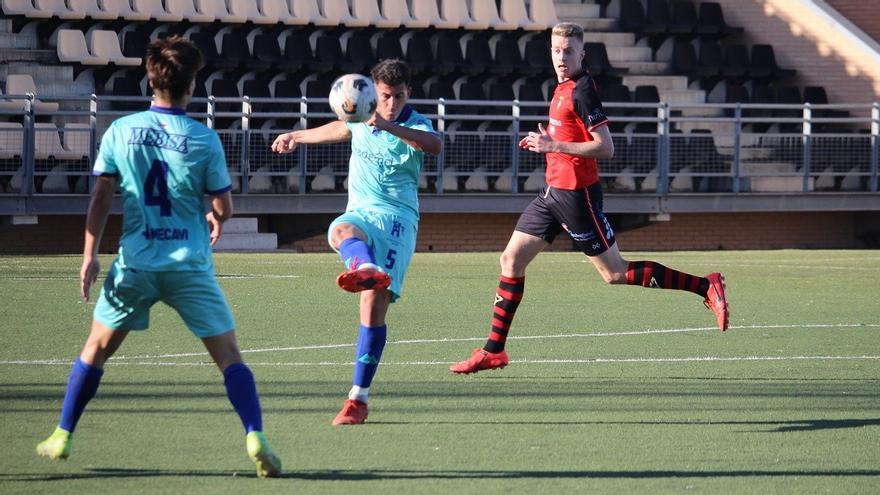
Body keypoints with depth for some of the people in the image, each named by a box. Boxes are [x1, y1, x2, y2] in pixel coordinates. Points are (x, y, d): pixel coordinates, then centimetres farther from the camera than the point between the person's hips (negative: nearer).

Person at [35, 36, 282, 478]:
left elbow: (100, 198, 0)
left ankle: (62, 437, 22)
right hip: (190, 264, -2)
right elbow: (223, 207, 0)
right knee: (228, 356, 3)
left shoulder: (120, 131, -1)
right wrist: (214, 219, 23)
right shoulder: (205, 140, -5)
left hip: (135, 263, 2)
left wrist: (90, 255, 4)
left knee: (97, 347, 19)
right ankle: (255, 437, -13)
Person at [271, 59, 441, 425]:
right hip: (360, 214, 3)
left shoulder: (415, 127, -3)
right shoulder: (360, 119, 13)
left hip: (397, 219, -3)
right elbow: (339, 129, 39)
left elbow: (434, 145, -28)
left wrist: (389, 127, -42)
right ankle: (366, 269, -74)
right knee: (342, 231, -37)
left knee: (375, 305, -16)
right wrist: (297, 137, 56)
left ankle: (359, 398, -11)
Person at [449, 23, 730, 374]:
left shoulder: (581, 91, -16)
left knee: (615, 274, -6)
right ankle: (494, 351, 15)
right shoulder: (564, 88, 12)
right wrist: (545, 142, 12)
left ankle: (706, 287, -2)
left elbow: (605, 148, -23)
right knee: (511, 260, 9)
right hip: (554, 190, 9)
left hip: (575, 194, -9)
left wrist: (555, 145, -24)